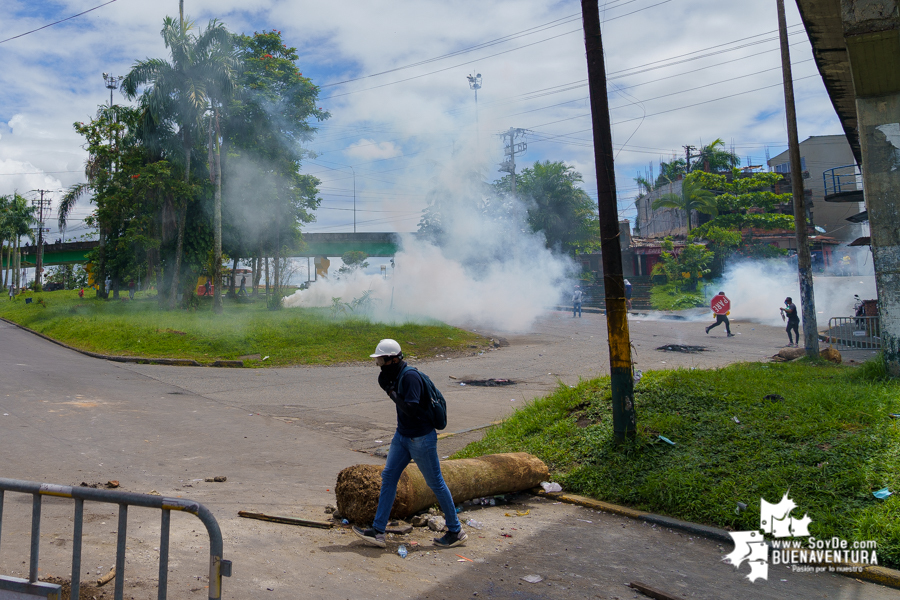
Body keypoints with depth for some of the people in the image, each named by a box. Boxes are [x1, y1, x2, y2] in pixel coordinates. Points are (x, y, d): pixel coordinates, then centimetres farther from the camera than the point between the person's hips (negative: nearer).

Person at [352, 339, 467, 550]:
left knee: (436, 483, 3)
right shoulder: (394, 375, 4)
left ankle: (456, 532, 18)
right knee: (388, 477, 7)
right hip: (402, 436, 9)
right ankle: (377, 532, 13)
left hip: (421, 439, -9)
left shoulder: (410, 376, -24)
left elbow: (411, 408, -31)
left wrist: (393, 393, -20)